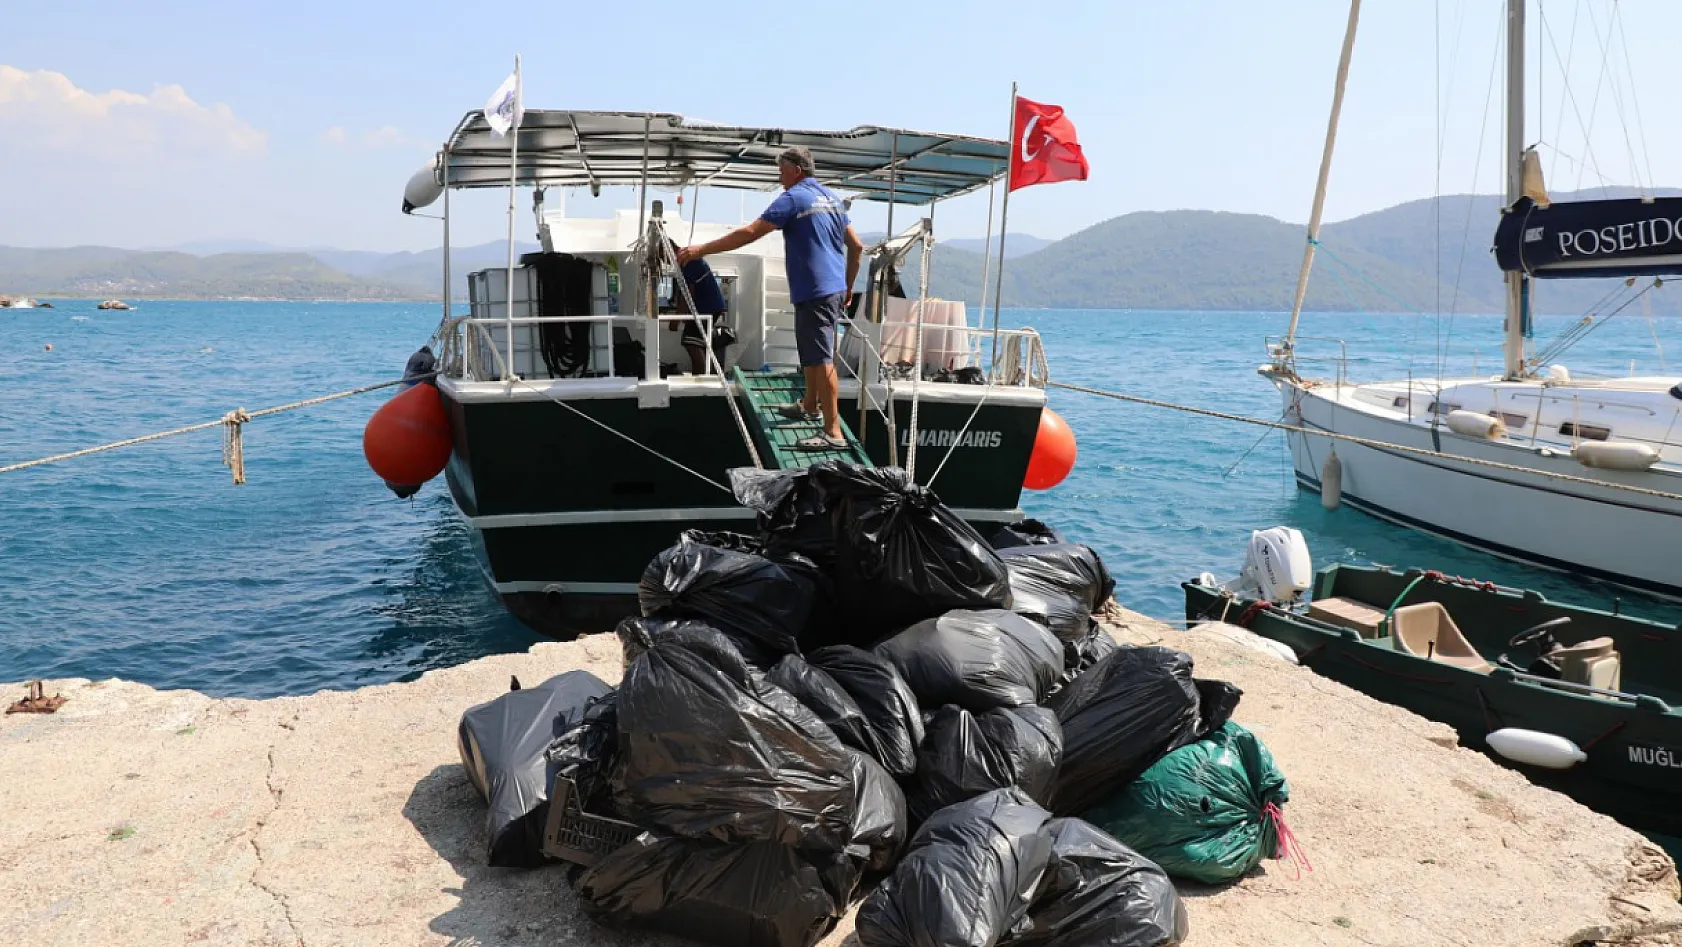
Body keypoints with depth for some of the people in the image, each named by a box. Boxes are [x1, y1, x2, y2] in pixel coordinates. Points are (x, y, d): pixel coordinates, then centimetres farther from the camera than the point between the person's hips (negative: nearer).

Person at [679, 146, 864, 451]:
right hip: (835, 289, 9)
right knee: (813, 353, 24)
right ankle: (810, 406, 40)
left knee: (821, 359, -9)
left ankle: (833, 432, -11)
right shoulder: (832, 198, 15)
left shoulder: (793, 198, -10)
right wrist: (848, 287, 27)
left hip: (814, 292, -9)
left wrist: (702, 249, -15)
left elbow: (750, 233, -17)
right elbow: (856, 246, 17)